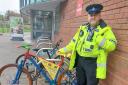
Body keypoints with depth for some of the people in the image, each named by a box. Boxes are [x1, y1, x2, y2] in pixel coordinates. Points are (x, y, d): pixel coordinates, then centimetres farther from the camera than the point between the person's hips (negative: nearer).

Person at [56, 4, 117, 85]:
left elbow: (112, 46, -18)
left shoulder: (105, 30, -7)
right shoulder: (83, 28, 8)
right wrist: (64, 50, 10)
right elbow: (74, 42, 13)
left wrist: (98, 38, -28)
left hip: (93, 63, -5)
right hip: (80, 61, 5)